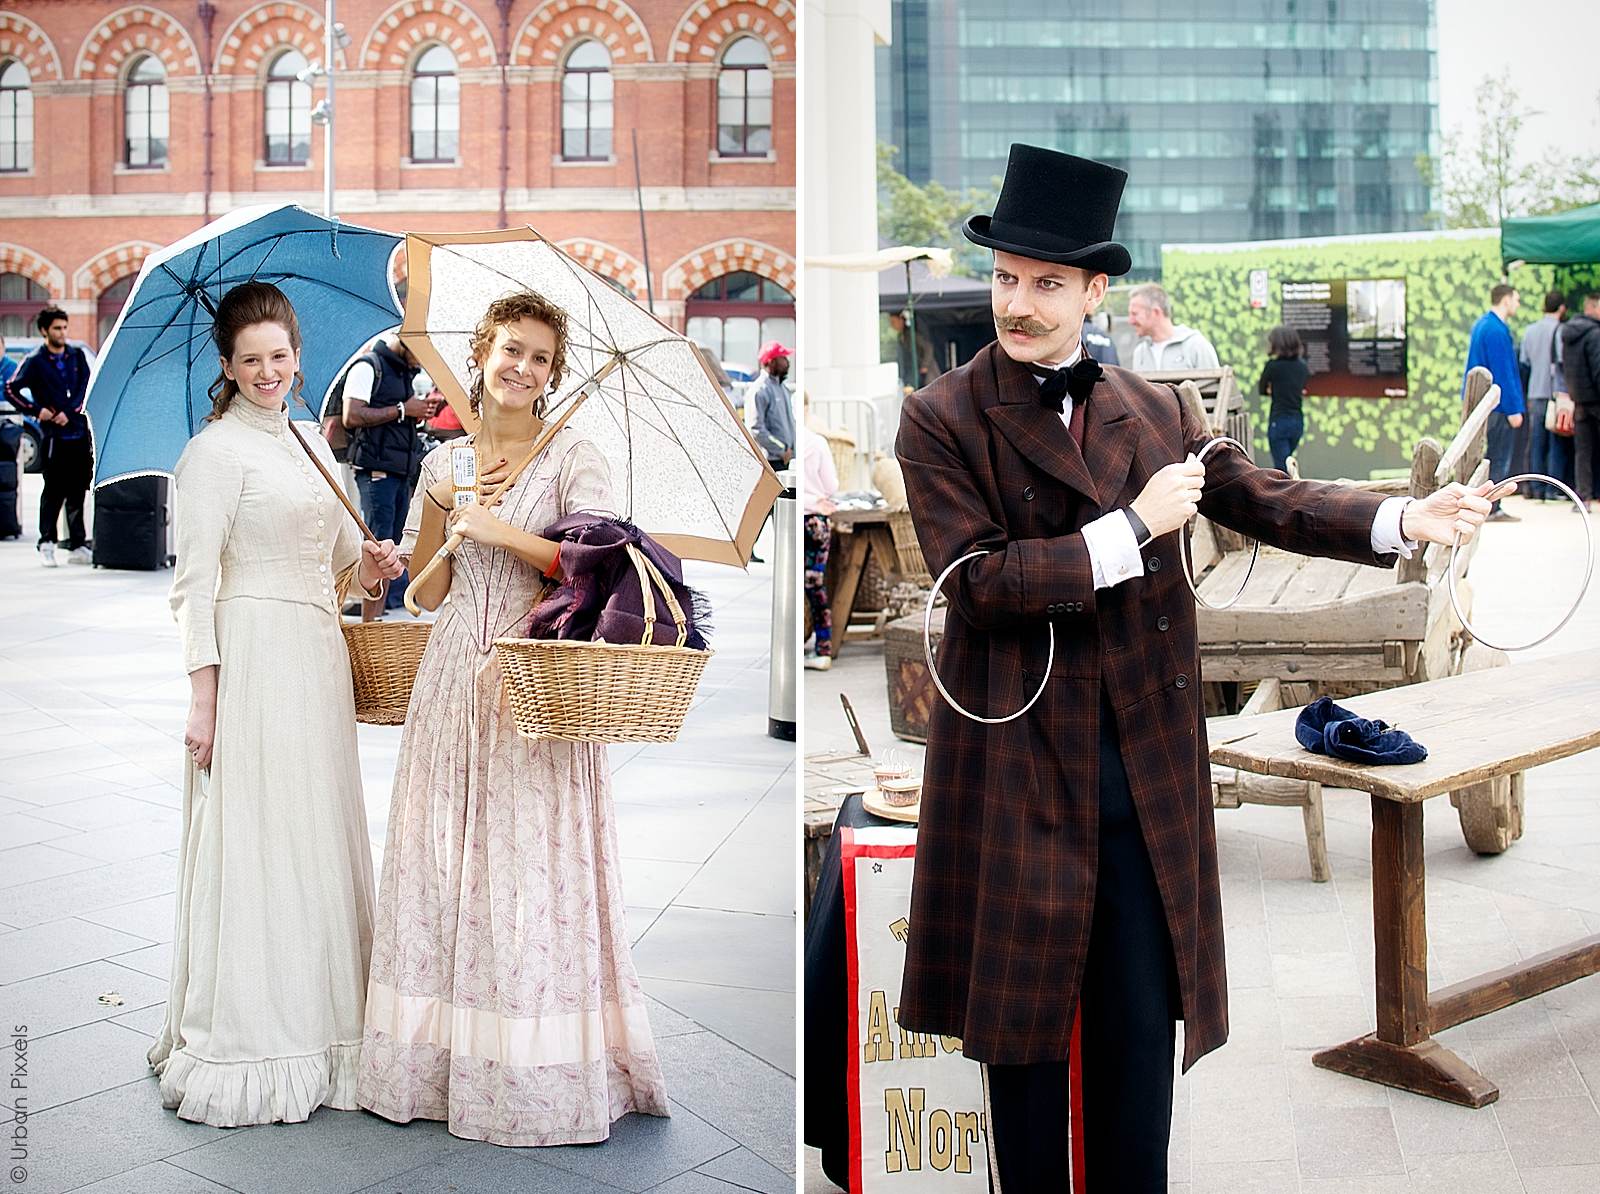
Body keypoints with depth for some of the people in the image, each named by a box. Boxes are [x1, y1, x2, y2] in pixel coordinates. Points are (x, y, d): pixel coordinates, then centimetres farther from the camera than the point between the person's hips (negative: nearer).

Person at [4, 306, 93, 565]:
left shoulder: (77, 355, 10)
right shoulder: (35, 361, 1)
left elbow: (86, 386, 5)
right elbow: (11, 389, 0)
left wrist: (69, 412, -8)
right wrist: (37, 410, -8)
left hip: (80, 432, 3)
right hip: (54, 436, -3)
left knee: (77, 492, 6)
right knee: (54, 492, -3)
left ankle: (77, 546, 11)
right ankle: (46, 544, 7)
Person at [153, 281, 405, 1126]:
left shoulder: (308, 439, 15)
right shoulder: (215, 450, -9)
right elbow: (195, 585, -12)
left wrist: (368, 564, 1)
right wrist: (204, 700, -16)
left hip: (318, 658, 8)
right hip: (252, 661, -8)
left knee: (321, 833, 13)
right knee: (256, 841, -2)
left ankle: (317, 1019, 26)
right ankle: (248, 1042, 9)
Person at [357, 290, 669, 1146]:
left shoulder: (573, 459, 2)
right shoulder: (444, 462, 14)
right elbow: (428, 593, 12)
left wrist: (499, 529, -14)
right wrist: (437, 505, -2)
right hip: (456, 680, 4)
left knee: (533, 864, -6)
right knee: (442, 853, 4)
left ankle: (540, 1074, 3)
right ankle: (443, 1057, 14)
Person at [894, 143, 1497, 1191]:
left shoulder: (1158, 415, 9)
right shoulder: (943, 419, -4)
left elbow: (1269, 501, 1)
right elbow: (977, 578, -14)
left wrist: (1402, 520, -15)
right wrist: (1133, 529, -16)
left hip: (1150, 770, 3)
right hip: (1020, 767, -3)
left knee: (1142, 1027, 10)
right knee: (1025, 1026, 9)